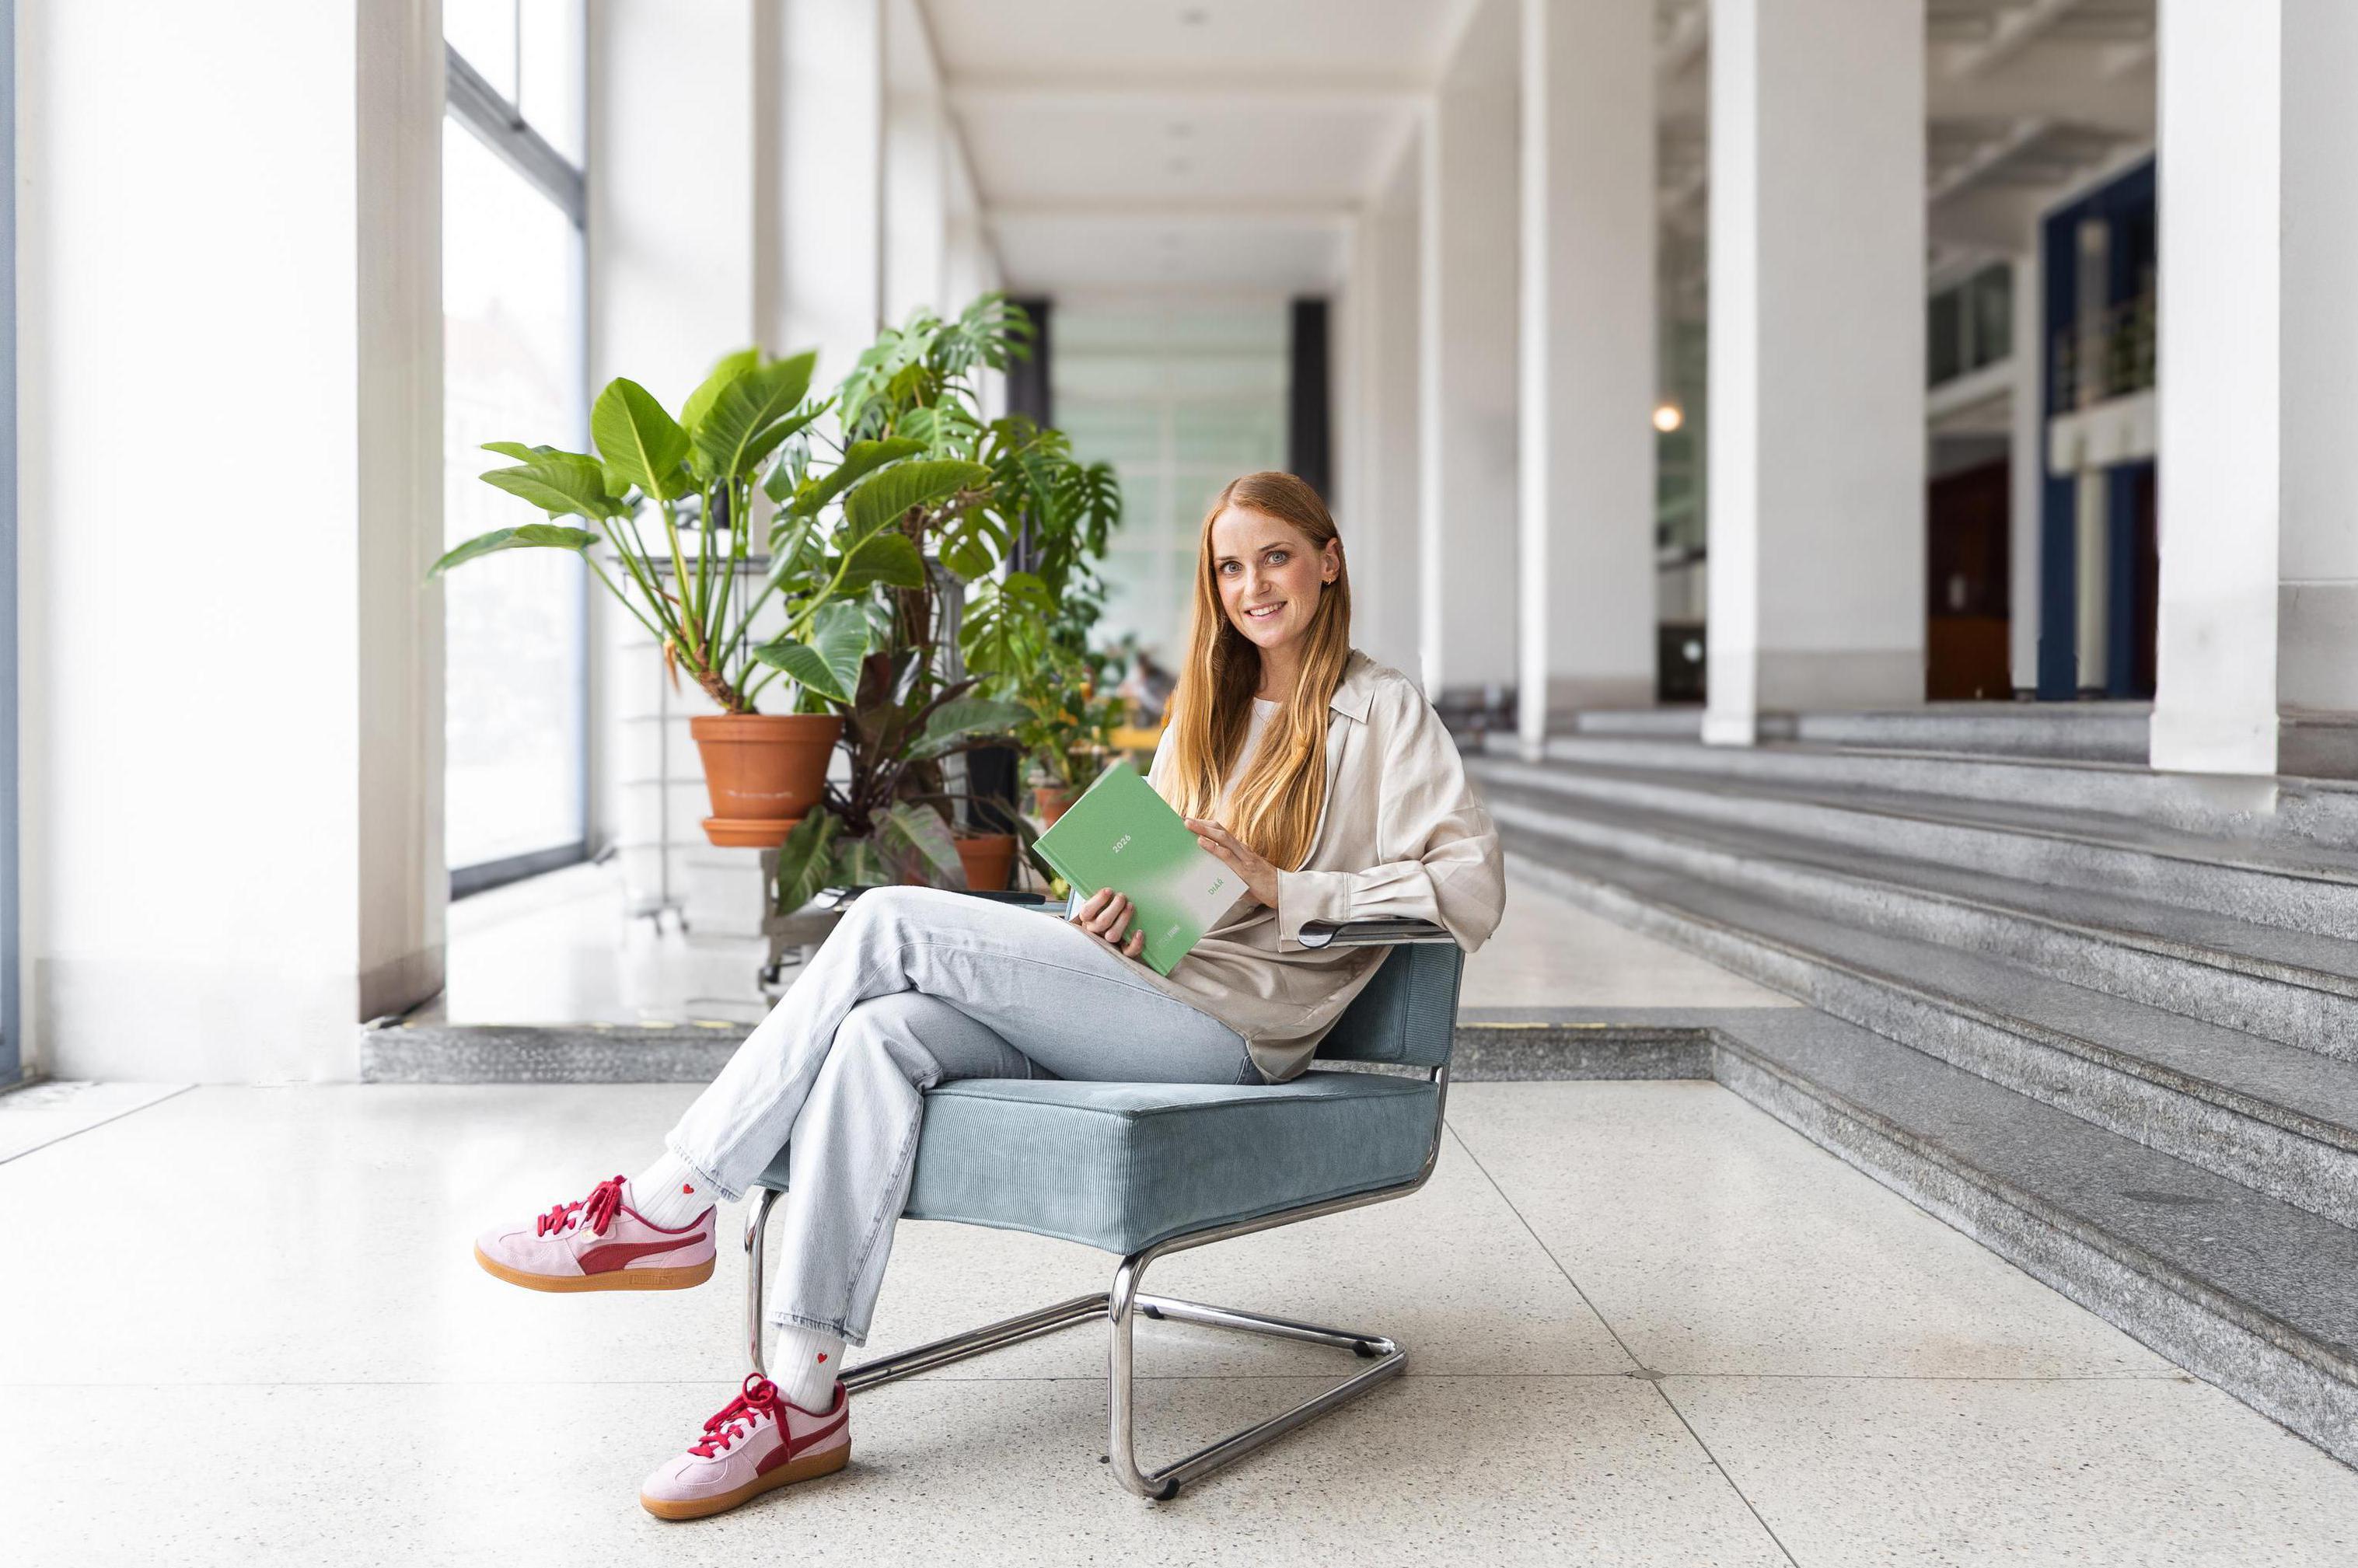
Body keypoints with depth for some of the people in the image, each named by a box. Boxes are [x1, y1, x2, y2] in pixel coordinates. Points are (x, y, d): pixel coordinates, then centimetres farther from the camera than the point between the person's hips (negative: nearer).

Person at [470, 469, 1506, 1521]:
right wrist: (1107, 917, 1)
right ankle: (802, 1398, -24)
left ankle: (666, 1208, -13)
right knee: (880, 1035, -24)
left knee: (893, 922, -20)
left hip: (1229, 1027, -6)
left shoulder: (1380, 712, 3)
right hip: (1136, 996, 7)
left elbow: (1470, 892, -6)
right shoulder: (1209, 708, 24)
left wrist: (1280, 888, -14)